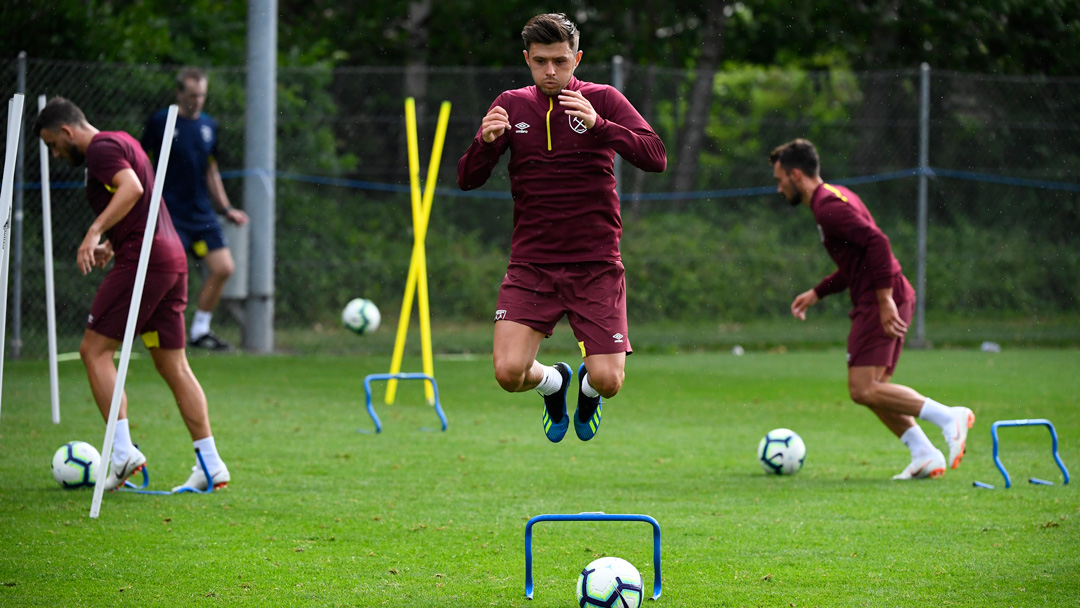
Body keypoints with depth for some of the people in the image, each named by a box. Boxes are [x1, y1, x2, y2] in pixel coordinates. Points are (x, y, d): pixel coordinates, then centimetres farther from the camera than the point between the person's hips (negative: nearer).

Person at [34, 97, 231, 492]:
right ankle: (210, 464, 6)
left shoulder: (101, 148, -7)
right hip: (173, 258, 10)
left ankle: (122, 450, -13)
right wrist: (112, 243, 21)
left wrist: (95, 232, -29)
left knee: (94, 350, -4)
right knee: (173, 365, 10)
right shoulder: (122, 142, 23)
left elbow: (132, 188, -24)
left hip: (142, 259, -10)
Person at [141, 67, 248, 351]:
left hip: (202, 212, 6)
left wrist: (226, 208, 17)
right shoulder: (160, 122, -4)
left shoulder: (208, 125, 11)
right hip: (170, 213, -6)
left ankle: (200, 331, 11)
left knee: (223, 268, -3)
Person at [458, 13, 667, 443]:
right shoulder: (512, 105, 6)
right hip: (531, 266, 1)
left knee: (608, 381, -10)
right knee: (509, 373, -17)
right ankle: (553, 383, 21)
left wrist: (598, 125, -27)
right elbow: (468, 179, 3)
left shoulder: (603, 100, 0)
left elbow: (656, 158, -13)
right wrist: (485, 141, -19)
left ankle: (588, 388, 30)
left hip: (595, 266, -1)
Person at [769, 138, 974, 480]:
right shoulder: (834, 198, 21)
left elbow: (877, 243, -25)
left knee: (864, 390, -14)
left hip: (879, 304, -10)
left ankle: (949, 418, -16)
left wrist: (885, 300, -26)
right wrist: (816, 294, 27)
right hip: (882, 301, 10)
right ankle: (925, 456, 6)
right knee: (874, 392, 12)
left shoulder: (828, 206, -13)